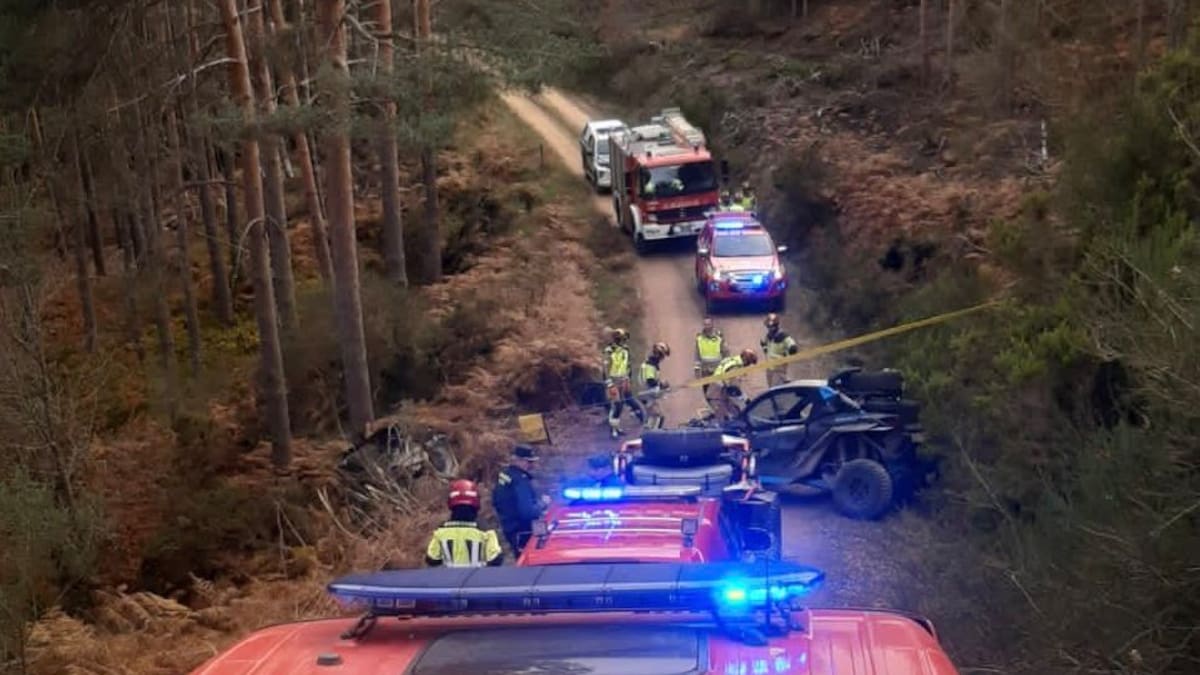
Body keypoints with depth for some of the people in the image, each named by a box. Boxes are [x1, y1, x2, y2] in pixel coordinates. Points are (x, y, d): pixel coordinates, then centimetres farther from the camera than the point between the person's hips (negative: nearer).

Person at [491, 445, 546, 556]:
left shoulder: (504, 473, 4)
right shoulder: (521, 481, -25)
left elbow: (495, 501, 16)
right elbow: (527, 512, -29)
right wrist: (541, 503, -14)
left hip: (508, 527, 10)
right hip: (521, 531, -10)